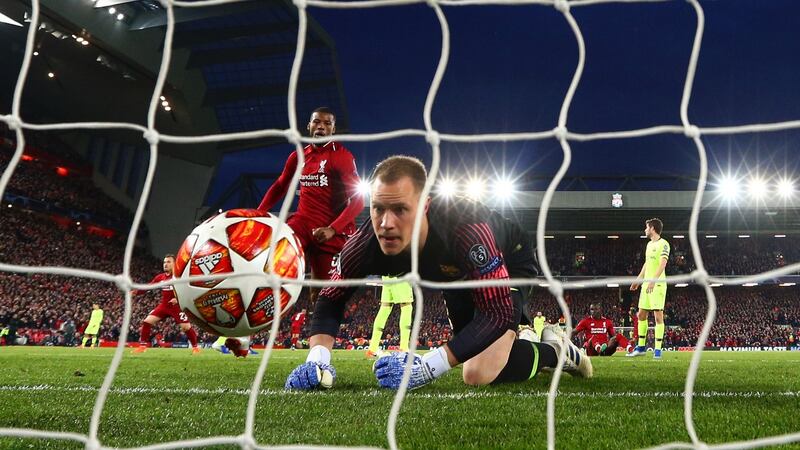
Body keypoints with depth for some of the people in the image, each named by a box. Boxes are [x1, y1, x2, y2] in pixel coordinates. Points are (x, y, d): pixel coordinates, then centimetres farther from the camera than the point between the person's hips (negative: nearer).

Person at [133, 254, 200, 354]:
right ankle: (142, 346, 4)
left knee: (186, 327, -10)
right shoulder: (160, 277, 6)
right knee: (147, 322, -4)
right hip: (164, 306, 5)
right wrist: (135, 292, -4)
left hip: (177, 306, -5)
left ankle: (195, 347, 11)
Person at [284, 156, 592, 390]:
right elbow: (332, 299, -19)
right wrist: (317, 359, -38)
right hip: (459, 275, 6)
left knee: (479, 373, -25)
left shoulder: (466, 228, -48)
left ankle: (555, 352, 2)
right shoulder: (367, 242, -33)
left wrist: (430, 365, -55)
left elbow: (498, 312, -47)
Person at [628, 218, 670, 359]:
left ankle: (657, 349, -5)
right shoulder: (649, 244, 19)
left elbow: (662, 264, -19)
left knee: (658, 316, -7)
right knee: (641, 315, 9)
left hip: (658, 284, -9)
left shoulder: (663, 244, -8)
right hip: (646, 284, 9)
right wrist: (638, 280, 27)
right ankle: (641, 347, 18)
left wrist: (653, 281, -29)